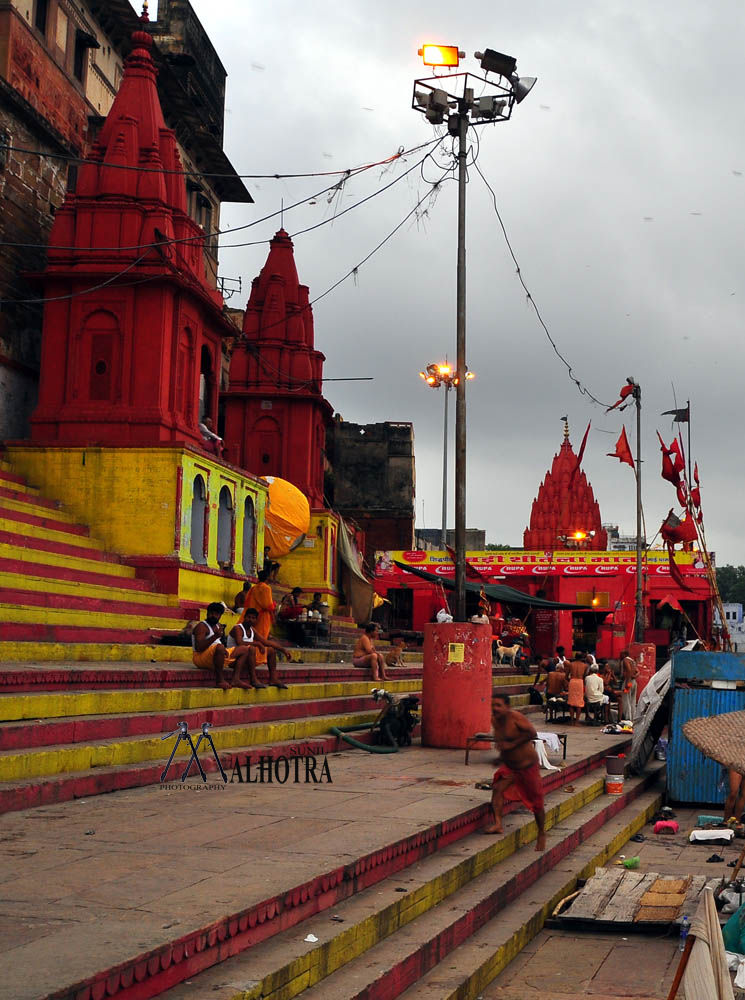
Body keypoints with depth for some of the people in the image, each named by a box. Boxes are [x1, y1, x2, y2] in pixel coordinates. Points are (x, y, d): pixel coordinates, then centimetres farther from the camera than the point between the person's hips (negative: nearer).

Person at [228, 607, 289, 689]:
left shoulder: (252, 630, 12)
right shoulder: (238, 628, -14)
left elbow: (266, 642, 16)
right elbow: (240, 643, -32)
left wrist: (283, 650, 12)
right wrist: (257, 643, -25)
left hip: (248, 659, 9)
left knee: (271, 650, 11)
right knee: (251, 648, -37)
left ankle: (273, 678, 4)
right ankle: (253, 679, -36)